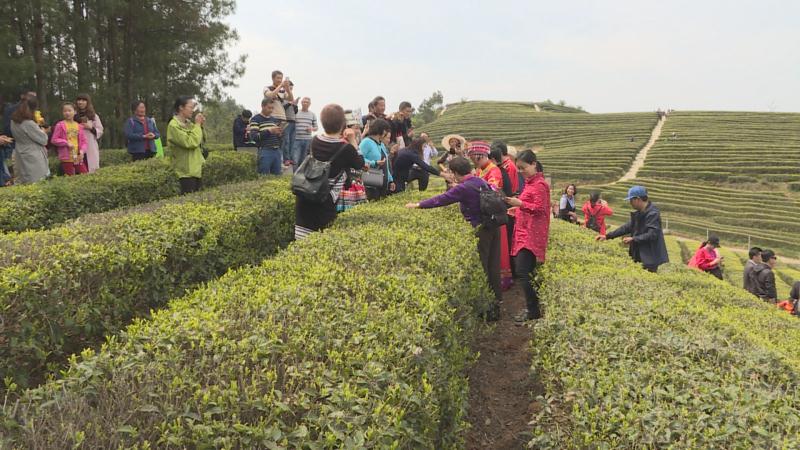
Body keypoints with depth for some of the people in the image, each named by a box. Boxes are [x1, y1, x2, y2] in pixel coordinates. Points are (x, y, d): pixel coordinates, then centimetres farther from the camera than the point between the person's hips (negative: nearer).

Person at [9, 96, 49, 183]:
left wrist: (37, 125, 6)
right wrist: (42, 130, 7)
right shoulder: (29, 124, -21)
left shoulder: (14, 122, 4)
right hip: (33, 160, -8)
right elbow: (43, 139, -12)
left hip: (21, 158, 8)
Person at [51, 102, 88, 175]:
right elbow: (54, 140, -3)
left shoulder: (79, 126, 8)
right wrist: (66, 143, -14)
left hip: (78, 158, 3)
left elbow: (84, 141, 9)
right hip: (66, 158, -3)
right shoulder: (60, 125, -2)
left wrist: (82, 150, -7)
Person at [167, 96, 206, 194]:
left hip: (197, 168, 8)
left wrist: (201, 126, 0)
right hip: (187, 171, -8)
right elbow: (191, 143, -24)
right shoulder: (174, 125, -15)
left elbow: (202, 140, 16)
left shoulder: (188, 123, 8)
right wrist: (197, 125, -14)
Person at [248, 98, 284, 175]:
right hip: (265, 151, -6)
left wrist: (279, 132, 2)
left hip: (277, 151, 6)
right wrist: (269, 131, -18)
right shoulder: (255, 119, -1)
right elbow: (254, 137, -12)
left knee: (277, 175, 8)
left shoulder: (275, 119, 18)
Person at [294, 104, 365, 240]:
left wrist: (341, 140, 16)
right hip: (325, 201, -6)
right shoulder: (346, 148, -12)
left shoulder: (315, 141, 4)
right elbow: (360, 164, 5)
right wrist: (353, 142, 8)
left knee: (302, 238, 11)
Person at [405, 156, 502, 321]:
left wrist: (418, 205, -2)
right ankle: (497, 301, 22)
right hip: (493, 226, 8)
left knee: (480, 269, 2)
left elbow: (442, 199, -12)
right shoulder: (482, 182, 8)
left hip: (480, 230, -8)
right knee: (493, 266, 14)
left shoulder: (463, 188, -16)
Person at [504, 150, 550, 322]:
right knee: (528, 272, 10)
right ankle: (533, 307, 17)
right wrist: (518, 209, 15)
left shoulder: (540, 184, -11)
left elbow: (540, 209, -18)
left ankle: (533, 311, -5)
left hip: (531, 235, -9)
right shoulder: (529, 182, 17)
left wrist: (520, 203, -23)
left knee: (524, 271, -12)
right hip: (524, 233, 9)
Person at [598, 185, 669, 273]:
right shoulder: (639, 213, 11)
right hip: (639, 256, 9)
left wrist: (633, 239, -16)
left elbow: (652, 235, -25)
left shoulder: (653, 213, -18)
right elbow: (628, 227, 16)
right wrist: (607, 236, 10)